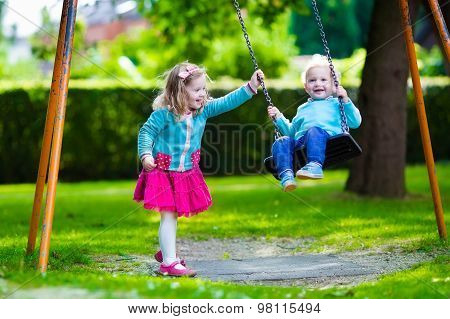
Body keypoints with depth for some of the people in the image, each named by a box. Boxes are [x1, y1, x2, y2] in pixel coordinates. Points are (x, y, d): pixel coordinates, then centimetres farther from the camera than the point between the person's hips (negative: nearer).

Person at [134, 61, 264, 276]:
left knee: (174, 215, 18)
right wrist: (146, 155, -26)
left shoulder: (203, 109, -2)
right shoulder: (164, 113, -18)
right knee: (168, 216, -6)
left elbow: (227, 102, -1)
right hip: (163, 172, -6)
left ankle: (166, 252, 36)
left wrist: (250, 87, -6)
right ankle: (169, 262, -3)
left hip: (186, 173, 6)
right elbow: (146, 132, -14)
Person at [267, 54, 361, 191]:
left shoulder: (336, 104, 25)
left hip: (327, 134, -4)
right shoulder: (303, 109, 39)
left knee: (314, 131, -38)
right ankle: (286, 176, -44)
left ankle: (315, 166, -58)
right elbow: (291, 132, 40)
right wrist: (278, 118, 29)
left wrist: (346, 101, 4)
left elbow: (355, 123, 13)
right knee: (281, 142, -25)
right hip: (300, 142, 4)